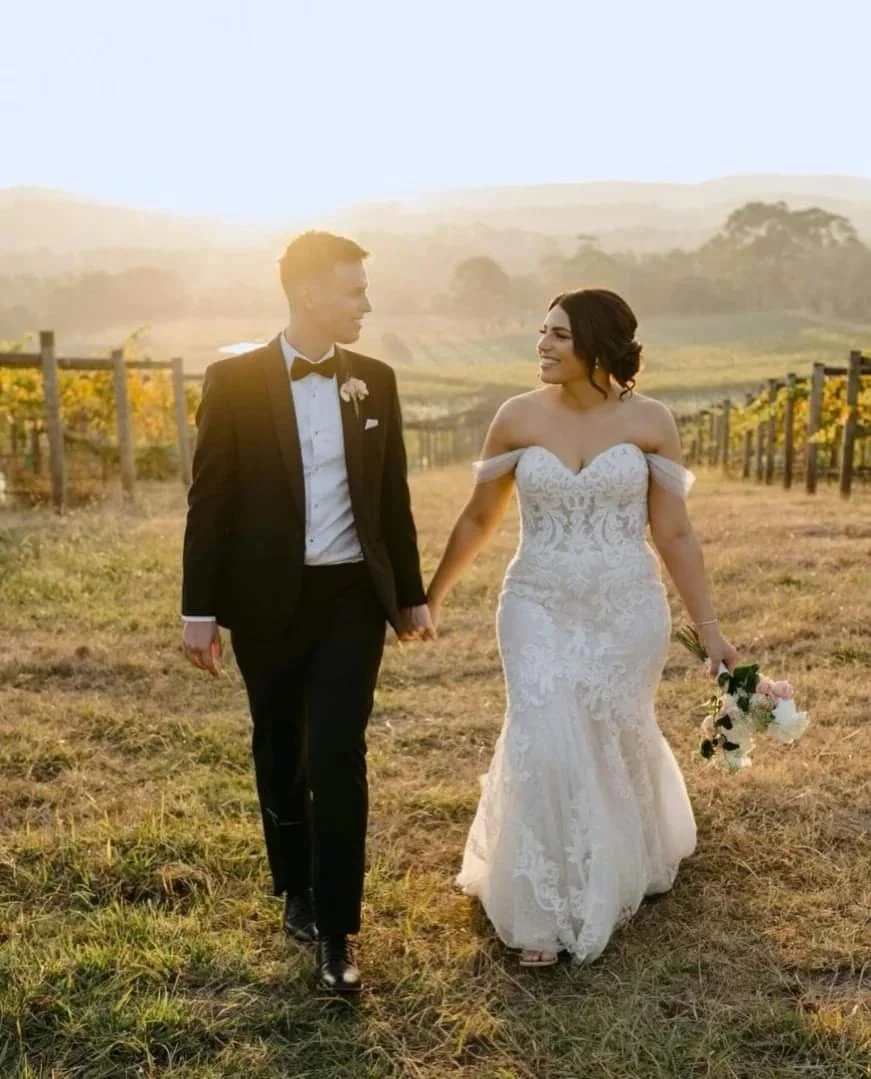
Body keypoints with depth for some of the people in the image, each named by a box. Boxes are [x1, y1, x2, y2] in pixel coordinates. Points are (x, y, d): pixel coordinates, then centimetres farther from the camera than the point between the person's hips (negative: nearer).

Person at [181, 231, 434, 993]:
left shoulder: (374, 380, 3)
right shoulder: (236, 380, -5)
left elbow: (392, 497, 8)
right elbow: (210, 501, -4)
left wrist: (410, 594, 11)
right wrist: (201, 609, -6)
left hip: (352, 596, 1)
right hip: (267, 600, -1)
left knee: (337, 758, -5)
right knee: (280, 756, 14)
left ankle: (337, 930, 7)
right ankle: (299, 890, 36)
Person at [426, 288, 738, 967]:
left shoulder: (648, 421, -7)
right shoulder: (519, 417, -4)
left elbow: (674, 534, -2)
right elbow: (479, 518, 7)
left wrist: (710, 629, -3)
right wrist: (432, 595, 13)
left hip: (628, 612, 0)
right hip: (540, 609, 0)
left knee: (616, 743, 15)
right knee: (546, 747, -8)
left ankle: (627, 863, 48)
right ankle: (546, 910, 11)